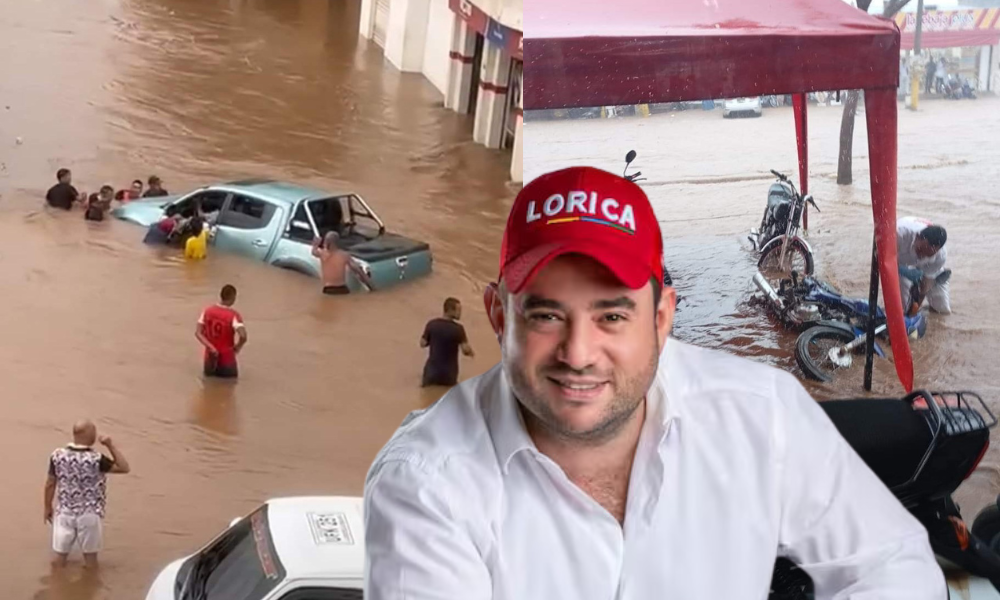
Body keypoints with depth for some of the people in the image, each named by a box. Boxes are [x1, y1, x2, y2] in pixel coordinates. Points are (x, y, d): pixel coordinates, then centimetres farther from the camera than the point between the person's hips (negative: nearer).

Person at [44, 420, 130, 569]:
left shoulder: (58, 455, -8)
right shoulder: (96, 459, -19)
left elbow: (50, 484, 2)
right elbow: (124, 468, -11)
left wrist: (48, 507, 16)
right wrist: (111, 445, -8)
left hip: (64, 513, 3)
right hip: (90, 515, -3)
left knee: (60, 554, 13)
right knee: (90, 556, 13)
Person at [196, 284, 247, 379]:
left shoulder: (207, 311, -3)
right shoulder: (233, 315, -17)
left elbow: (198, 333, -7)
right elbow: (243, 336, -29)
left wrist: (211, 347, -12)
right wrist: (237, 347, -9)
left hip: (211, 355, 4)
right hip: (227, 357, -4)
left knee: (209, 373, 30)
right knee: (232, 376, 22)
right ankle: (223, 371, 1)